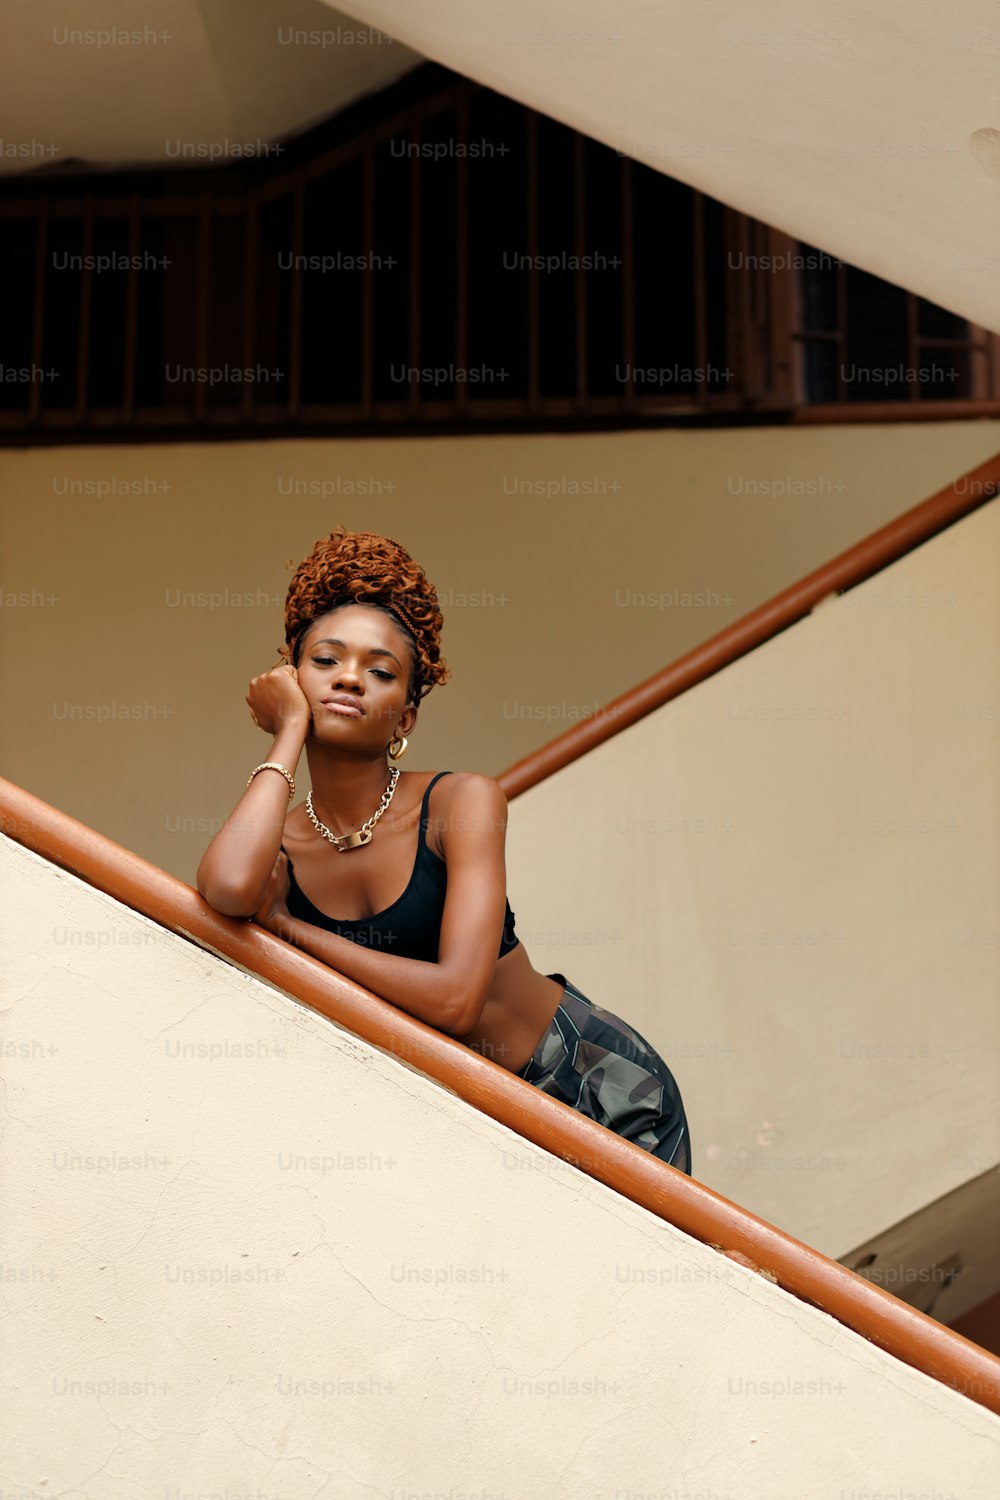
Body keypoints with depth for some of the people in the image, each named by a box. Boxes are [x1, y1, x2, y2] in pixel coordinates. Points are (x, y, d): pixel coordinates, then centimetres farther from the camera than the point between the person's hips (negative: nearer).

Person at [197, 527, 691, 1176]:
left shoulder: (462, 803, -18)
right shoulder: (277, 847, -9)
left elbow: (454, 996, -29)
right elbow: (229, 887, -36)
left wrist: (285, 925, -22)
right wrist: (290, 731, -21)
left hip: (600, 1082, -3)